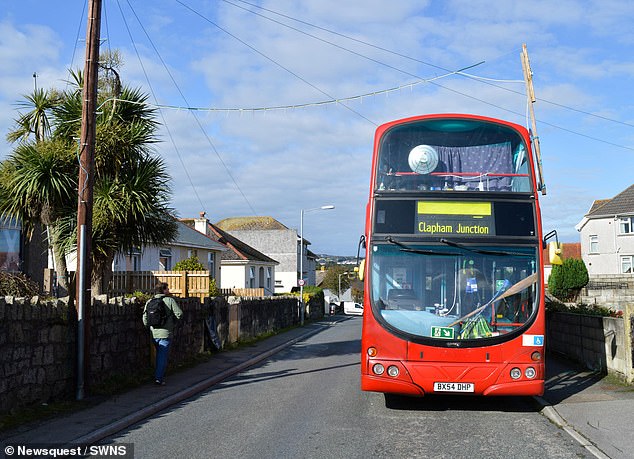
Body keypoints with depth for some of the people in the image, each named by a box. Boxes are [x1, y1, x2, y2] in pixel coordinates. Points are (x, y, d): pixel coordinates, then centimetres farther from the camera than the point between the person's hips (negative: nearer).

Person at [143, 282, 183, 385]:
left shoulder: (149, 302, 6)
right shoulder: (170, 300, -7)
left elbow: (145, 318, 5)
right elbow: (179, 314, -10)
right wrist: (173, 322, 9)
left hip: (154, 333, 5)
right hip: (165, 333, -5)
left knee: (159, 354, 20)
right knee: (163, 356, -2)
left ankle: (160, 375, 26)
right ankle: (158, 378, -6)